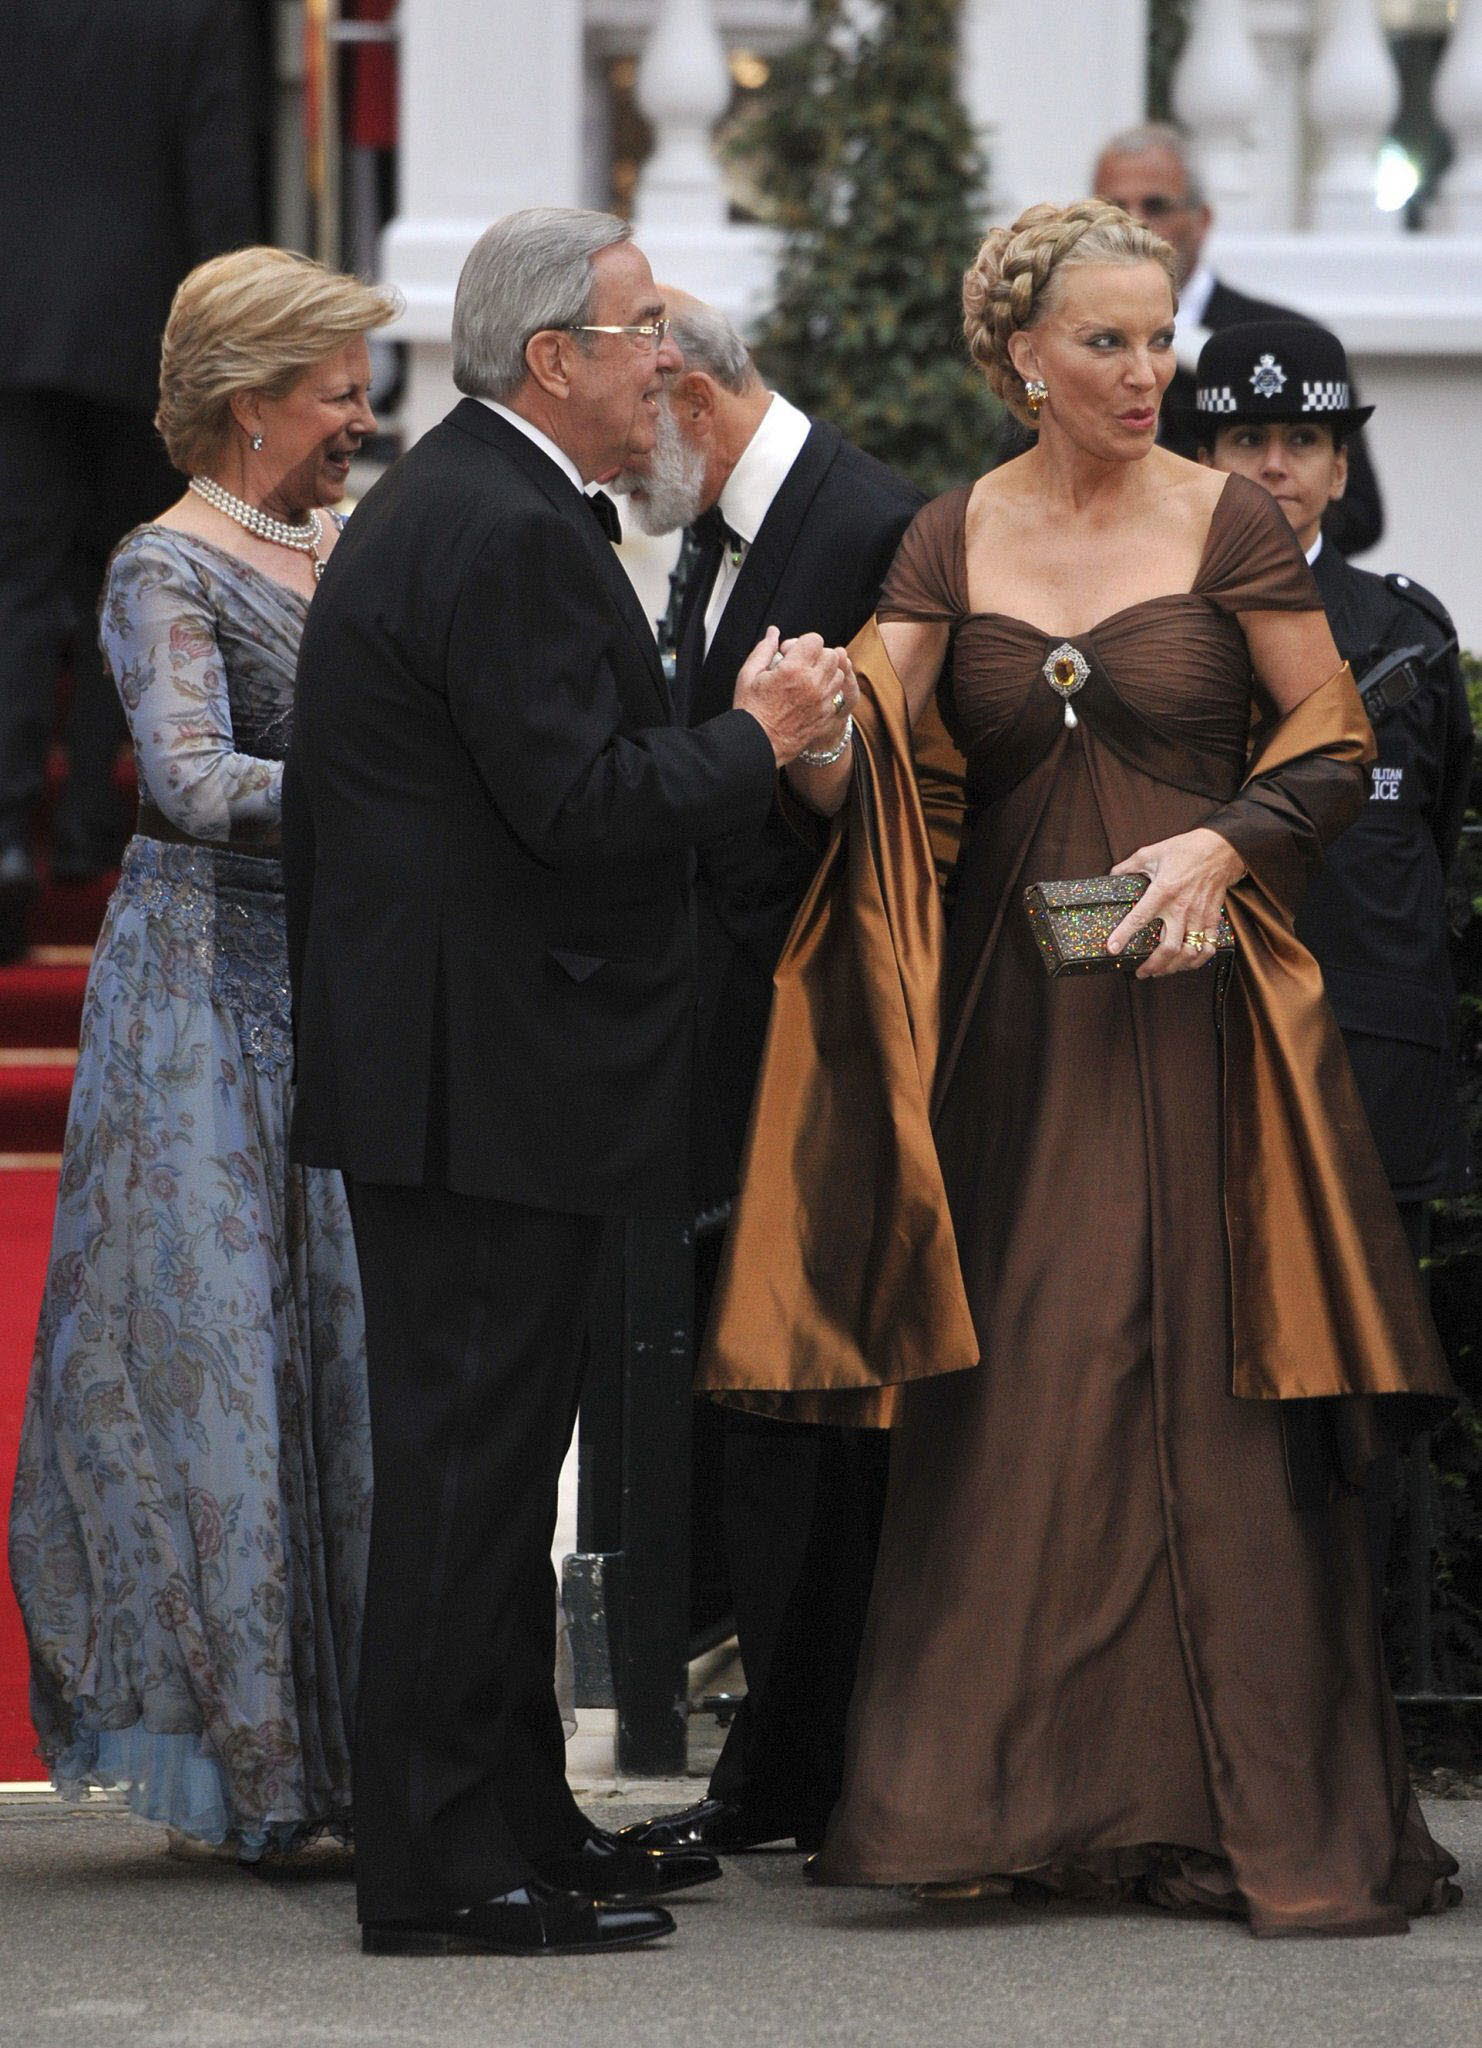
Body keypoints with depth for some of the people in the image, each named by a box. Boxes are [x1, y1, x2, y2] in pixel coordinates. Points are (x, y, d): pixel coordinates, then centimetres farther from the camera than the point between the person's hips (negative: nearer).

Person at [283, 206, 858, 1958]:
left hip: (439, 1065, 11)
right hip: (487, 1073, -11)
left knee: (485, 1450, 15)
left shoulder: (438, 504, 17)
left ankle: (518, 1820, 23)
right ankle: (439, 1868, -5)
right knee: (467, 1451, -8)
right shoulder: (511, 535, -18)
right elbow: (584, 806, -23)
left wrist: (727, 730, 13)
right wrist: (758, 738, -9)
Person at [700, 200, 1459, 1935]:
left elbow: (1335, 748, 2)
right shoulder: (952, 542, 6)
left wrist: (1226, 843, -14)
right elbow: (865, 756, -5)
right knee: (1017, 1389, 0)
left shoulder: (1228, 523, 1)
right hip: (1010, 1007, 2)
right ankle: (1017, 1794, 5)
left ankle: (1258, 1808, 2)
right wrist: (812, 736, -27)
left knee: (1206, 1382, -3)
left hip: (1194, 998, -2)